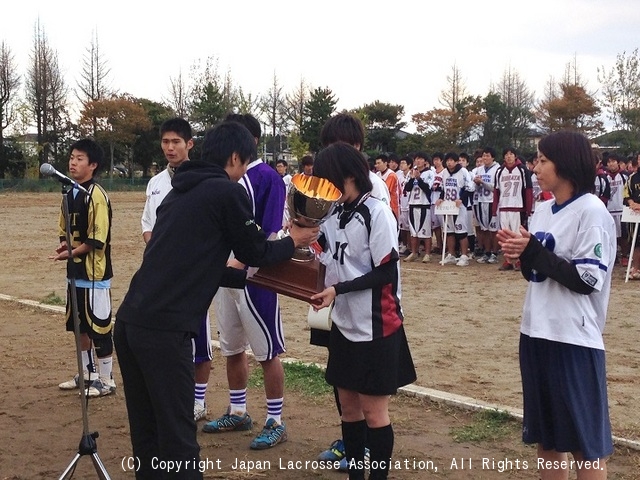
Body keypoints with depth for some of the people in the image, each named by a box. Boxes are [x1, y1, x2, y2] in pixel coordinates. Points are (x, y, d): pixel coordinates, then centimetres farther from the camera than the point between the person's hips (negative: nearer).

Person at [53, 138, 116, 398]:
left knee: (100, 326, 0)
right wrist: (63, 244, 0)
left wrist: (71, 253, -20)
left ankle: (106, 380, 11)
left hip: (94, 273, -9)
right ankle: (88, 373, 32)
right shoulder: (70, 194, 12)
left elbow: (97, 240, -18)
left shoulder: (96, 195, -15)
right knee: (80, 325, 17)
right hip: (75, 271, 9)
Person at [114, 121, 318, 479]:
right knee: (177, 436, 0)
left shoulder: (180, 192, 20)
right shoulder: (228, 192, -3)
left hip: (130, 322, 8)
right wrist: (293, 242, 27)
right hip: (164, 329, -8)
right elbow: (255, 251, 9)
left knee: (146, 433, 16)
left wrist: (247, 276, 36)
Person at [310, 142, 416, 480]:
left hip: (375, 326, -7)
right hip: (344, 324, 7)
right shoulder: (334, 216, 7)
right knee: (348, 405, 13)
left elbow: (386, 273, -16)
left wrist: (337, 290, -22)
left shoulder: (377, 213, -13)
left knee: (373, 410, 1)